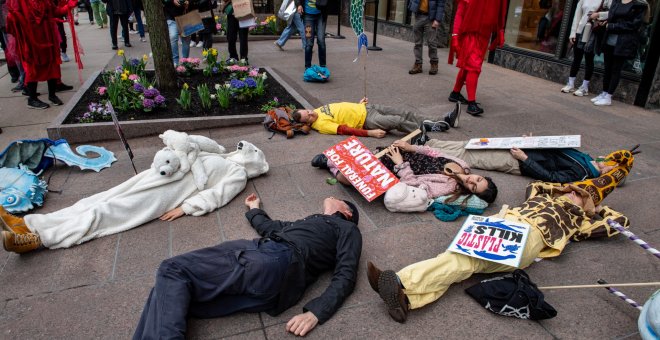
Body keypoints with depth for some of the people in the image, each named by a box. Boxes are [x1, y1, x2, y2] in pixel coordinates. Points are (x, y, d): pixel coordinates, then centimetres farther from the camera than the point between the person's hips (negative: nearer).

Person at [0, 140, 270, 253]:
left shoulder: (238, 174, 5)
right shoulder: (219, 155, 30)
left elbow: (215, 195, -9)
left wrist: (185, 208, -18)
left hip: (169, 190, -7)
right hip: (159, 175, 8)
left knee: (106, 212, -17)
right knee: (97, 201, -4)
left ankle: (37, 238, -23)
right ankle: (28, 223, -8)